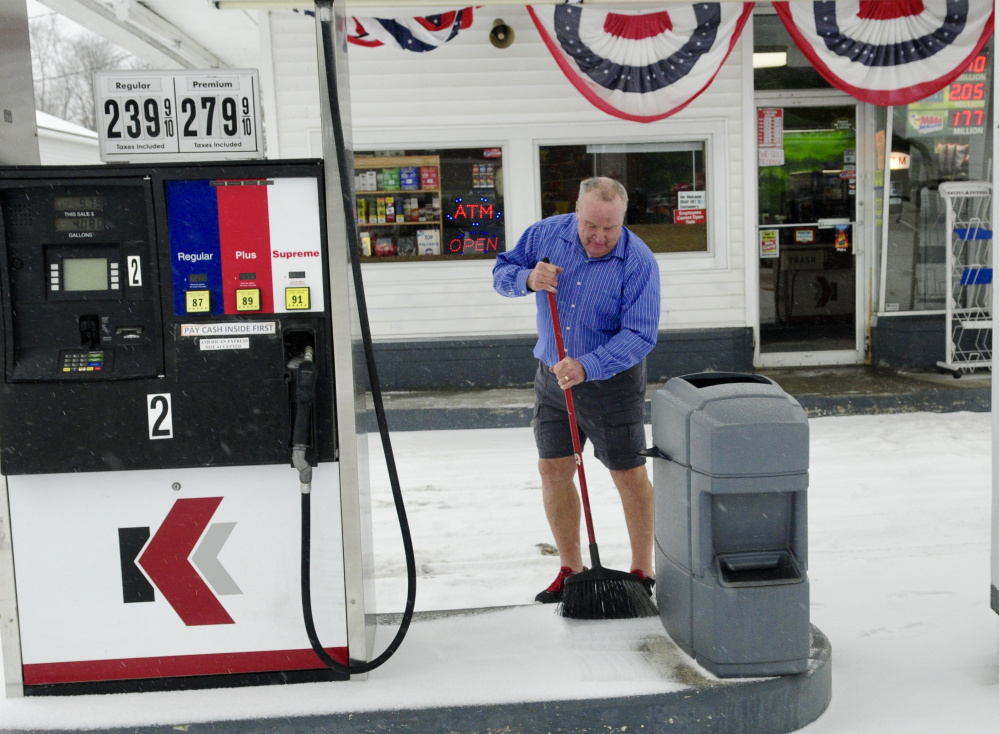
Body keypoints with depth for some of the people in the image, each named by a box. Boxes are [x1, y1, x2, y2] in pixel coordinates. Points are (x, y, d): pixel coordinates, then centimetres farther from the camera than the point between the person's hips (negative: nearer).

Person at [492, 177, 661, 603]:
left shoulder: (638, 262, -18)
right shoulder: (546, 234, -5)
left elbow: (640, 335, -23)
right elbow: (501, 273, 4)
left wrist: (587, 367, -34)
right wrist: (527, 279, -19)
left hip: (612, 381, -4)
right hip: (551, 377, 4)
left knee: (630, 476, 2)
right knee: (553, 470, 7)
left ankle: (642, 572, 18)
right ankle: (571, 569, 22)